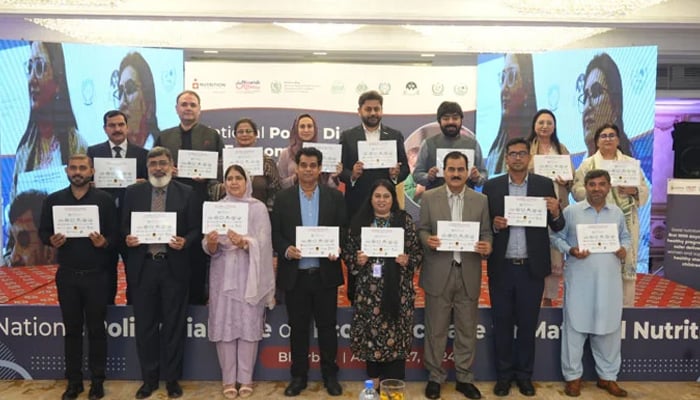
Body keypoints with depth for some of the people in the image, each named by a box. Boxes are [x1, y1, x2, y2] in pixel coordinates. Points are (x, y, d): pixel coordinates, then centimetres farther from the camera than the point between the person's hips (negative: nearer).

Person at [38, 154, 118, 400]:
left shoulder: (104, 199, -2)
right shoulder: (53, 200, 5)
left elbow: (115, 234, -2)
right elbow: (43, 231, 8)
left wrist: (104, 242, -22)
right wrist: (51, 241, -14)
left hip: (96, 275, -2)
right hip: (67, 275, 2)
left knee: (96, 328, 7)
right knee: (72, 329, 11)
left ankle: (97, 380, 19)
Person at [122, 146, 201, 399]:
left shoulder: (186, 193, 1)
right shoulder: (133, 192, 7)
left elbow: (196, 230, 1)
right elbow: (124, 227, 9)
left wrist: (184, 242, -19)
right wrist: (127, 238, -13)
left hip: (174, 267, -2)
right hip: (143, 266, 2)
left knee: (173, 325, 7)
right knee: (145, 325, 10)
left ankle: (172, 378, 21)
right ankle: (149, 378, 24)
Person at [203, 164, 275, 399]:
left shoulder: (258, 208, 3)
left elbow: (263, 243, -6)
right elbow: (209, 249, 4)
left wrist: (244, 242, -24)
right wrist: (211, 243, -18)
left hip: (249, 274, -2)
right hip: (223, 274, 2)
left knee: (248, 324, 1)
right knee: (224, 325, 2)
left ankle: (246, 378, 14)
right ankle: (229, 379, 15)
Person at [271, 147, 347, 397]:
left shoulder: (334, 197, 3)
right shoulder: (283, 198, 3)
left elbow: (344, 231, 3)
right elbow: (275, 233, 2)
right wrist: (285, 250, -16)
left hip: (325, 274, 0)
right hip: (295, 274, 0)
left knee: (327, 327, 9)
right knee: (298, 328, 11)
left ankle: (330, 375, 23)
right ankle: (298, 376, 24)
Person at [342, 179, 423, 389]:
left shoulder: (405, 220, 2)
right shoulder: (359, 221, 5)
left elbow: (418, 251, 4)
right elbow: (347, 252, 7)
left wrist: (408, 260, -15)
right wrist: (357, 260, -12)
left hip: (397, 289, -1)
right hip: (368, 290, 1)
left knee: (395, 333, 2)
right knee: (370, 333, 6)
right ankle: (374, 380, 24)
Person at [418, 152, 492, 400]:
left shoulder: (481, 200, 6)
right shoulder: (429, 198, 2)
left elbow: (486, 232, 6)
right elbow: (422, 230, 3)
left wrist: (487, 246, -15)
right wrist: (428, 239, -19)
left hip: (468, 273, 2)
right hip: (438, 273, -1)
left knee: (467, 330, 11)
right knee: (436, 329, 8)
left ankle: (465, 378, 25)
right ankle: (435, 377, 23)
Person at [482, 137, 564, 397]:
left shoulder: (545, 184, 2)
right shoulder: (491, 186, 2)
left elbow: (557, 227, 2)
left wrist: (555, 213, -19)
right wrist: (494, 225, -17)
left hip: (531, 268, 0)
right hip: (501, 267, 0)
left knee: (528, 324, 11)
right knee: (502, 324, 9)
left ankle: (524, 374, 27)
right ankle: (504, 374, 24)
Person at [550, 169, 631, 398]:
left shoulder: (617, 213, 8)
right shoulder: (571, 212, -2)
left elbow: (625, 237, 17)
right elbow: (556, 237, 1)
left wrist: (624, 249, -4)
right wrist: (570, 250, -15)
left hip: (609, 281, 3)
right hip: (579, 281, -3)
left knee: (609, 328, 10)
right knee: (575, 327, 3)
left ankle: (608, 376, 25)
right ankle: (573, 376, 16)